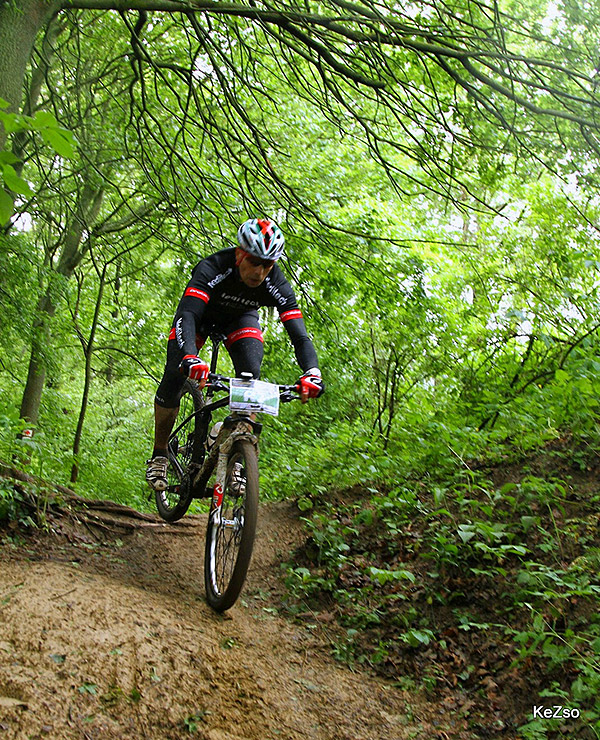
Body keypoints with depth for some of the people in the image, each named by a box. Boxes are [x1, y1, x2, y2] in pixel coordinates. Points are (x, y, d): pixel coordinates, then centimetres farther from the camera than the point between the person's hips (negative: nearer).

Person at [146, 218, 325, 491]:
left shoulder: (276, 284, -31)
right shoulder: (212, 269, -38)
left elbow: (300, 335, -34)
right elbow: (187, 315, -50)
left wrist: (311, 373, -53)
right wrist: (190, 358, -69)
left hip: (240, 318, 2)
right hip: (202, 315, -2)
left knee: (250, 377, -23)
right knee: (175, 376, -18)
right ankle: (159, 455, 2)